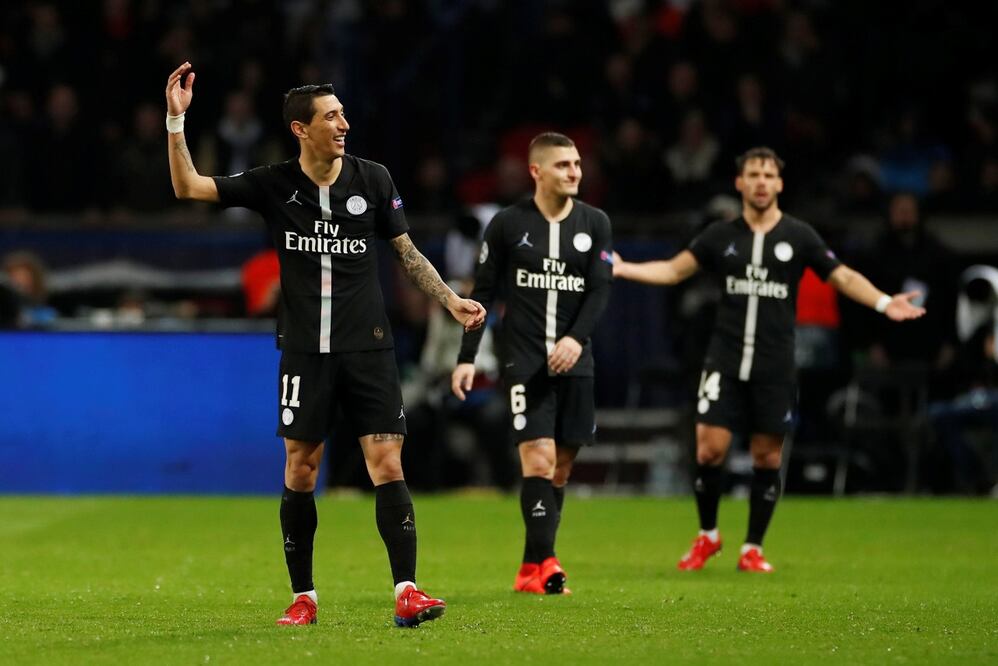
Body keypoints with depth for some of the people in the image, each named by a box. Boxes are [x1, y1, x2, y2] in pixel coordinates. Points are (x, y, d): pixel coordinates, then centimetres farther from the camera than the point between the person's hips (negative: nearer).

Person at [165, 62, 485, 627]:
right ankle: (303, 596, 14)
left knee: (387, 465, -9)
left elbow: (407, 253, 11)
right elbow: (189, 187, 0)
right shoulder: (274, 185, 0)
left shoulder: (372, 179, 2)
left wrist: (451, 300, 2)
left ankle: (407, 592, -11)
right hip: (305, 351, 0)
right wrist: (176, 120, -10)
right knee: (300, 470, 2)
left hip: (369, 347, 0)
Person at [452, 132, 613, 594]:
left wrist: (576, 338, -17)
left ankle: (532, 570, 12)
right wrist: (466, 358, -1)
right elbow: (483, 292, 4)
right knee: (538, 460, -15)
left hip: (573, 363, 3)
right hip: (524, 361, -3)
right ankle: (544, 563, -17)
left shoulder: (595, 224, 6)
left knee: (560, 466, 4)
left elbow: (600, 290, 0)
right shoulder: (508, 224, 0)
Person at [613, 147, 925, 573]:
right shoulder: (720, 236, 5)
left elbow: (844, 278, 2)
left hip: (774, 368, 0)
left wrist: (884, 302, -13)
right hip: (725, 362, 0)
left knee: (767, 457, 2)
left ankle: (753, 550, 15)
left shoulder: (799, 237, 2)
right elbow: (674, 270, 8)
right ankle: (707, 536, 14)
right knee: (710, 449, -7)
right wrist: (623, 269, -4)